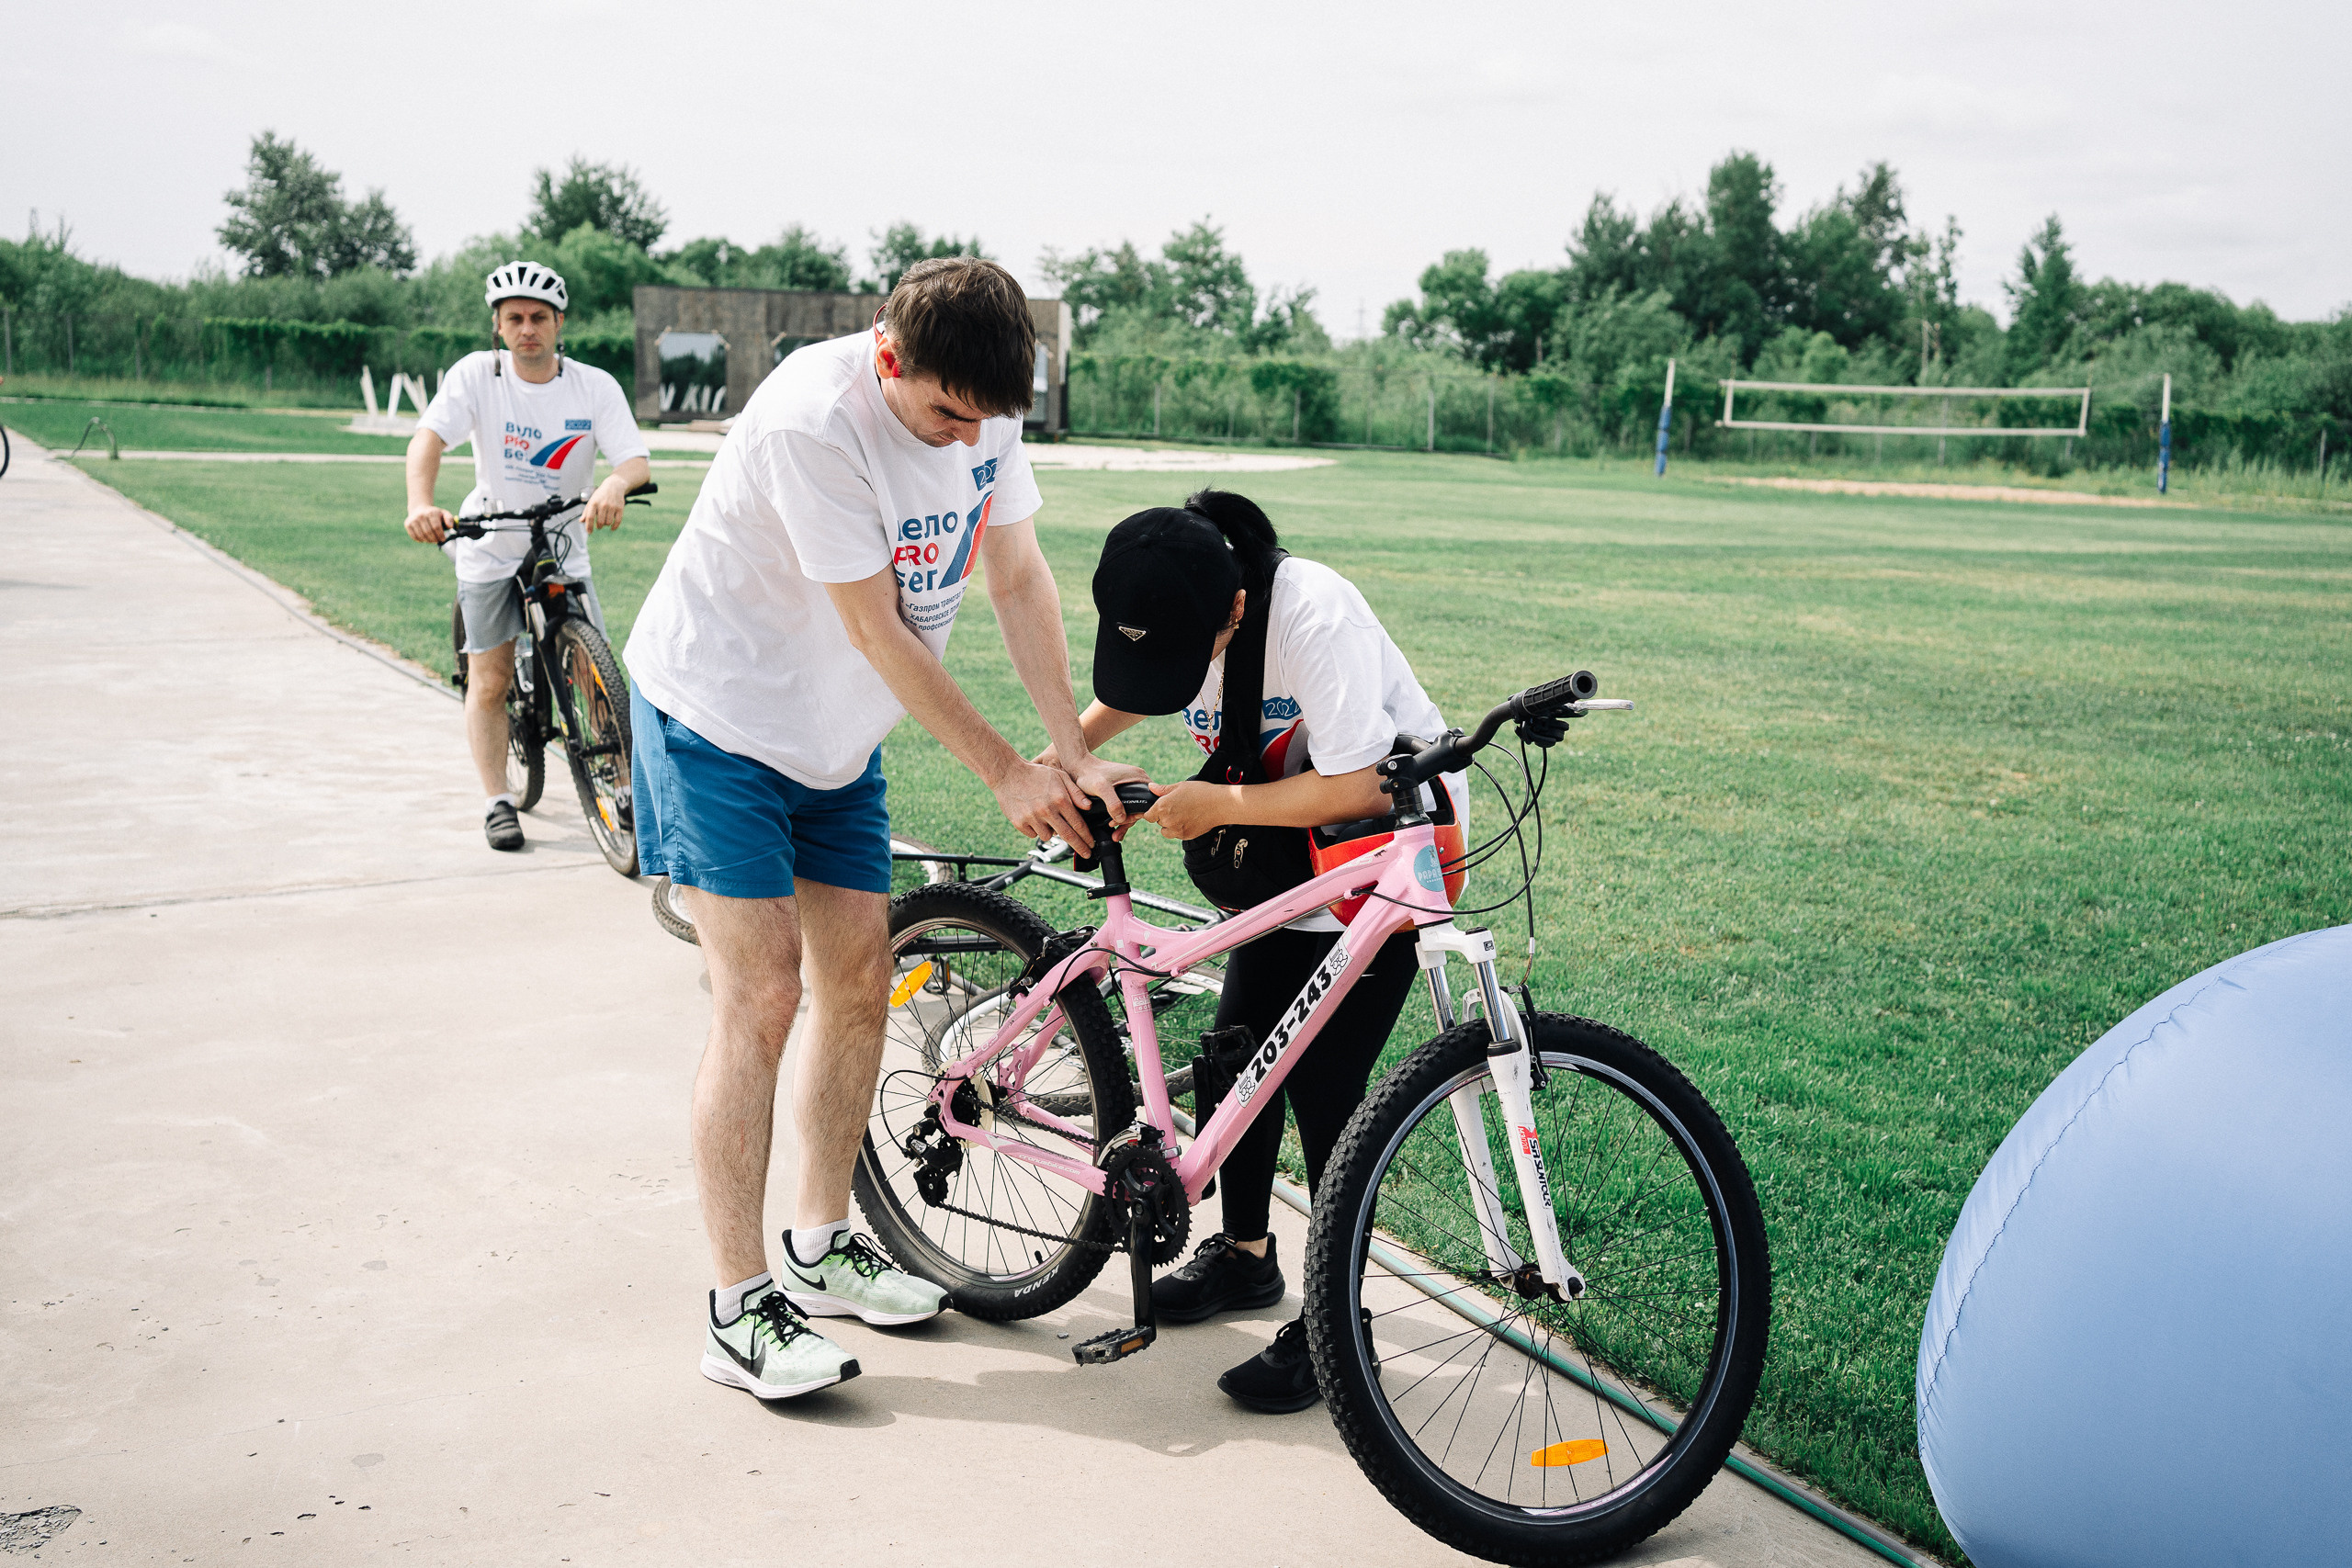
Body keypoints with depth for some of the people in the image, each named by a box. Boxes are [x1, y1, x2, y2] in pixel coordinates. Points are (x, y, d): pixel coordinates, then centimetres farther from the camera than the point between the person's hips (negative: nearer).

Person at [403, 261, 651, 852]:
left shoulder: (596, 386, -11)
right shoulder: (476, 374, -13)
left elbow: (636, 459, -21)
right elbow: (428, 438, -26)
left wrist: (614, 485, -46)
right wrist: (420, 504, -46)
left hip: (563, 549, 1)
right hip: (490, 548, -1)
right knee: (490, 682, -1)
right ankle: (498, 803, 9)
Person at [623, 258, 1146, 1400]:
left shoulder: (982, 405, -8)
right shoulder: (813, 420, -30)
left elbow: (1019, 579, -2)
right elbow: (878, 633, -25)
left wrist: (1075, 756, -8)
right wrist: (1006, 773, -19)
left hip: (836, 733, 7)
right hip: (717, 715, -7)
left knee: (859, 980, 8)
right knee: (762, 994, -11)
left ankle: (822, 1249, 24)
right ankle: (740, 1310, -2)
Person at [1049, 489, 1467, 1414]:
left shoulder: (1314, 617, -33)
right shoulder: (1164, 620, -11)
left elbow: (1353, 789, -31)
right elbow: (1120, 698, 11)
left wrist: (1215, 804, -25)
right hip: (1287, 850, 7)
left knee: (1324, 1085, -10)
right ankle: (1244, 1255, 29)